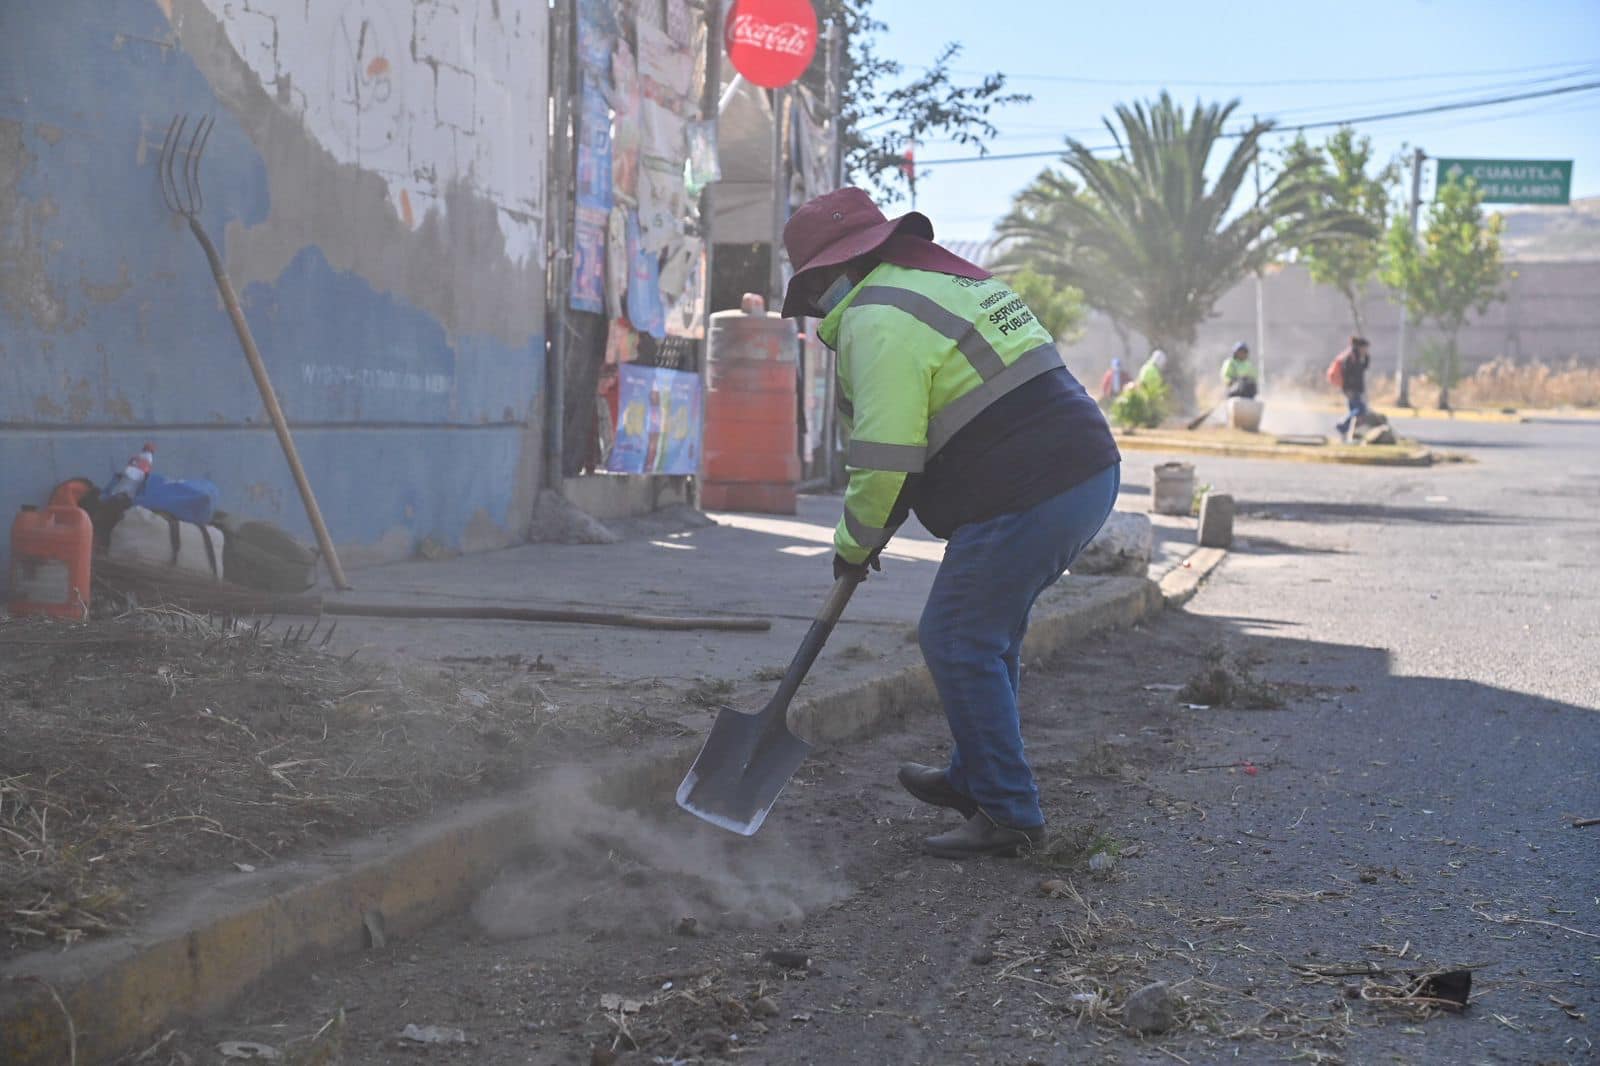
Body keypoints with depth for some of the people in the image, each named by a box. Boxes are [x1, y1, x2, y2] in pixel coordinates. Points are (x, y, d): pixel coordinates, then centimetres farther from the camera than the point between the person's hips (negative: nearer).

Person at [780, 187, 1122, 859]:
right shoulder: (953, 278, 22)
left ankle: (1008, 815, 5)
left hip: (1024, 500, -10)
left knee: (959, 644, 0)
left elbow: (886, 453, -15)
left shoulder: (878, 319, -10)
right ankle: (975, 778, 35)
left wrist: (856, 543, 2)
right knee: (989, 634, 22)